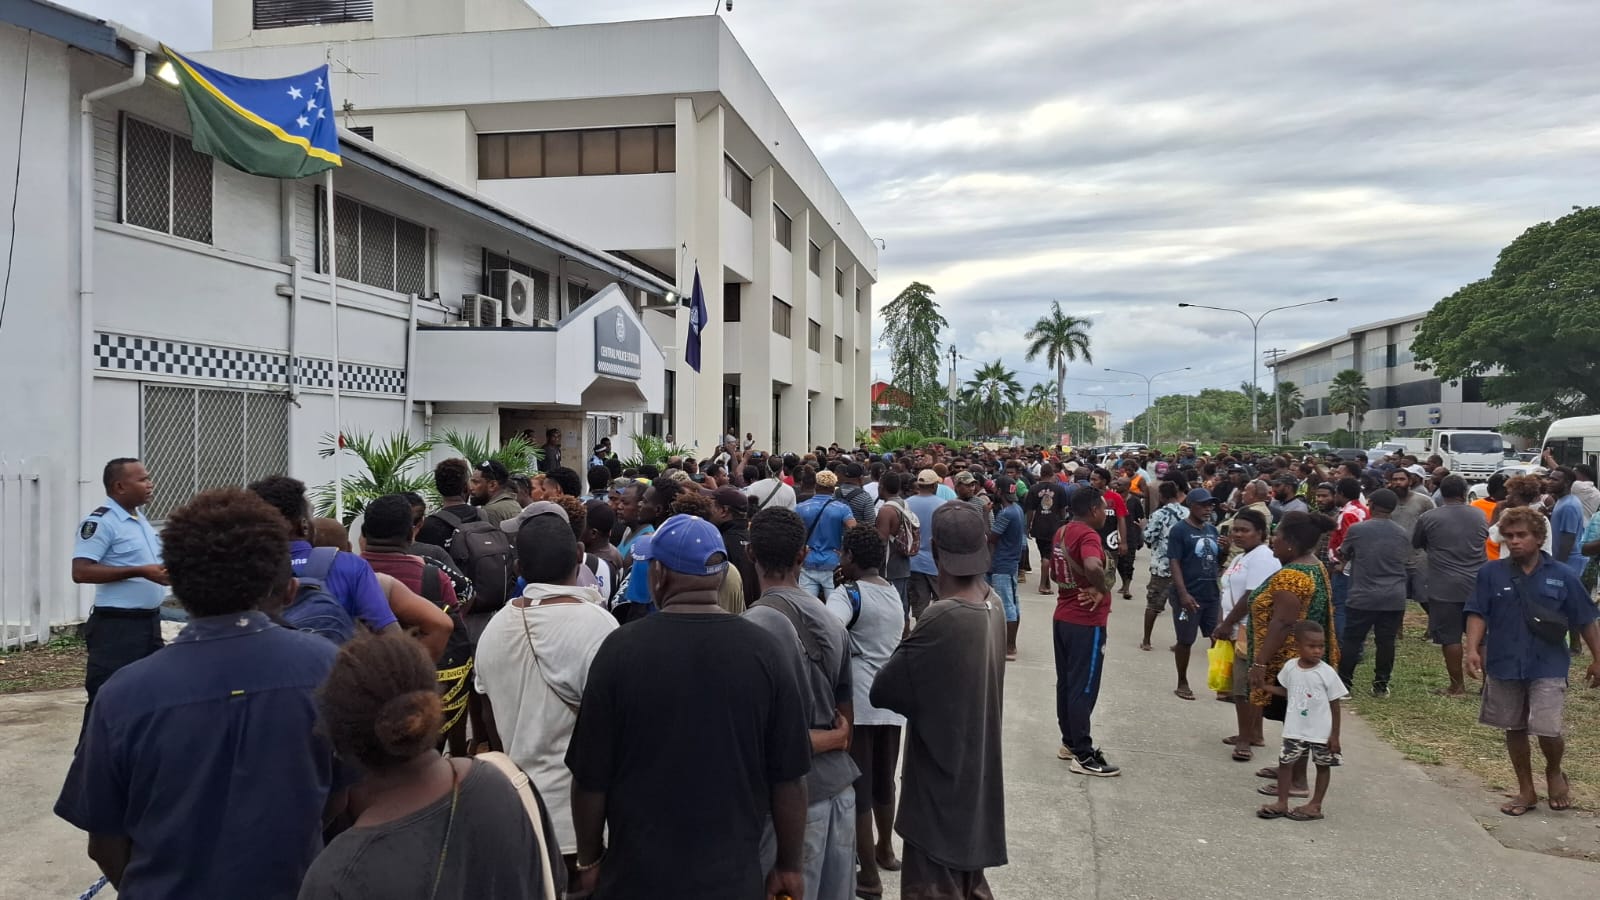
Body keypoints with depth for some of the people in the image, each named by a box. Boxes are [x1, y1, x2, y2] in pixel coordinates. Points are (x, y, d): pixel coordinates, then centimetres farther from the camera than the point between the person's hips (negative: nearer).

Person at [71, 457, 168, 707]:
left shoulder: (140, 519, 14)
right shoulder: (100, 522, -14)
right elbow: (81, 572, -22)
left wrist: (168, 569, 8)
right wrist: (141, 572, -25)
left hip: (149, 621, 9)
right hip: (116, 626, -9)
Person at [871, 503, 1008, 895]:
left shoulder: (942, 619, -28)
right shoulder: (992, 603, -2)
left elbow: (881, 691, -19)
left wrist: (904, 654, -2)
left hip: (941, 788, -8)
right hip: (975, 780, 8)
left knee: (936, 887, 5)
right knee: (969, 884, 22)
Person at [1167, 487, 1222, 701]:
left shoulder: (1212, 530, 10)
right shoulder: (1180, 530, -8)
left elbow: (1216, 561, 18)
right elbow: (1175, 564, -13)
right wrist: (1183, 594, -21)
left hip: (1212, 594, 6)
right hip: (1189, 595, -6)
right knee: (1185, 640, 4)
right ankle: (1182, 683, 18)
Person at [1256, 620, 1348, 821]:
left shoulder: (1327, 673, -15)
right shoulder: (1290, 667, -4)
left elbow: (1335, 706, -9)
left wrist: (1335, 735, -9)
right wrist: (1265, 687, 1)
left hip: (1321, 732, -3)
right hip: (1295, 729, 3)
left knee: (1323, 765, 10)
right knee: (1285, 761, 5)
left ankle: (1316, 805, 24)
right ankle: (1282, 803, 15)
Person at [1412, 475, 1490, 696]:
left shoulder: (1429, 518, -6)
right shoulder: (1479, 516, 4)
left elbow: (1415, 543, 9)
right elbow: (1485, 539, 21)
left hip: (1444, 587, -4)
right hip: (1476, 585, 4)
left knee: (1450, 637, 2)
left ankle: (1457, 686, 6)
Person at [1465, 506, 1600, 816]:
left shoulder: (1563, 577, -3)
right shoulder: (1491, 573, -2)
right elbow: (1478, 614, -4)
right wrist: (1472, 649, -16)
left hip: (1548, 667, -2)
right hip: (1504, 666, 2)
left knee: (1547, 730, -10)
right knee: (1514, 730, 12)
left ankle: (1554, 773, 24)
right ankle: (1526, 790, 30)